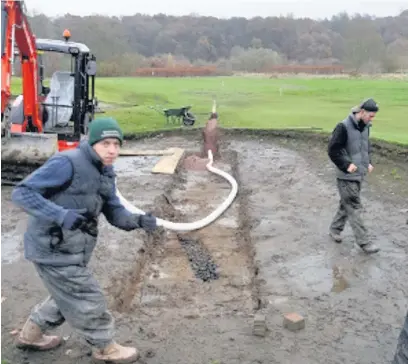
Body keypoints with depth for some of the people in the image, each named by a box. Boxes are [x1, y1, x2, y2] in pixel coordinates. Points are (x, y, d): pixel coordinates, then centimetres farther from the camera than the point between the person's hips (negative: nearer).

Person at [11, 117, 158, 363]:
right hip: (54, 250, -9)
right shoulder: (67, 163, -21)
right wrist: (60, 215, -35)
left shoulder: (105, 173, 7)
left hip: (71, 249, 10)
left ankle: (31, 334, 47)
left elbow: (115, 213, 6)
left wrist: (139, 220, -15)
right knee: (88, 300, 5)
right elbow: (22, 193, -23)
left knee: (68, 298, 26)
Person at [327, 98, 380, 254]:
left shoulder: (365, 127, 6)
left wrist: (368, 162, 7)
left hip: (360, 174, 8)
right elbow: (332, 150, -17)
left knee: (347, 205, 17)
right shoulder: (344, 127, -18)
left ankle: (335, 229, 33)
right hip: (347, 176, -8)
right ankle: (364, 242, 2)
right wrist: (346, 165, -20)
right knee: (354, 208, -3)